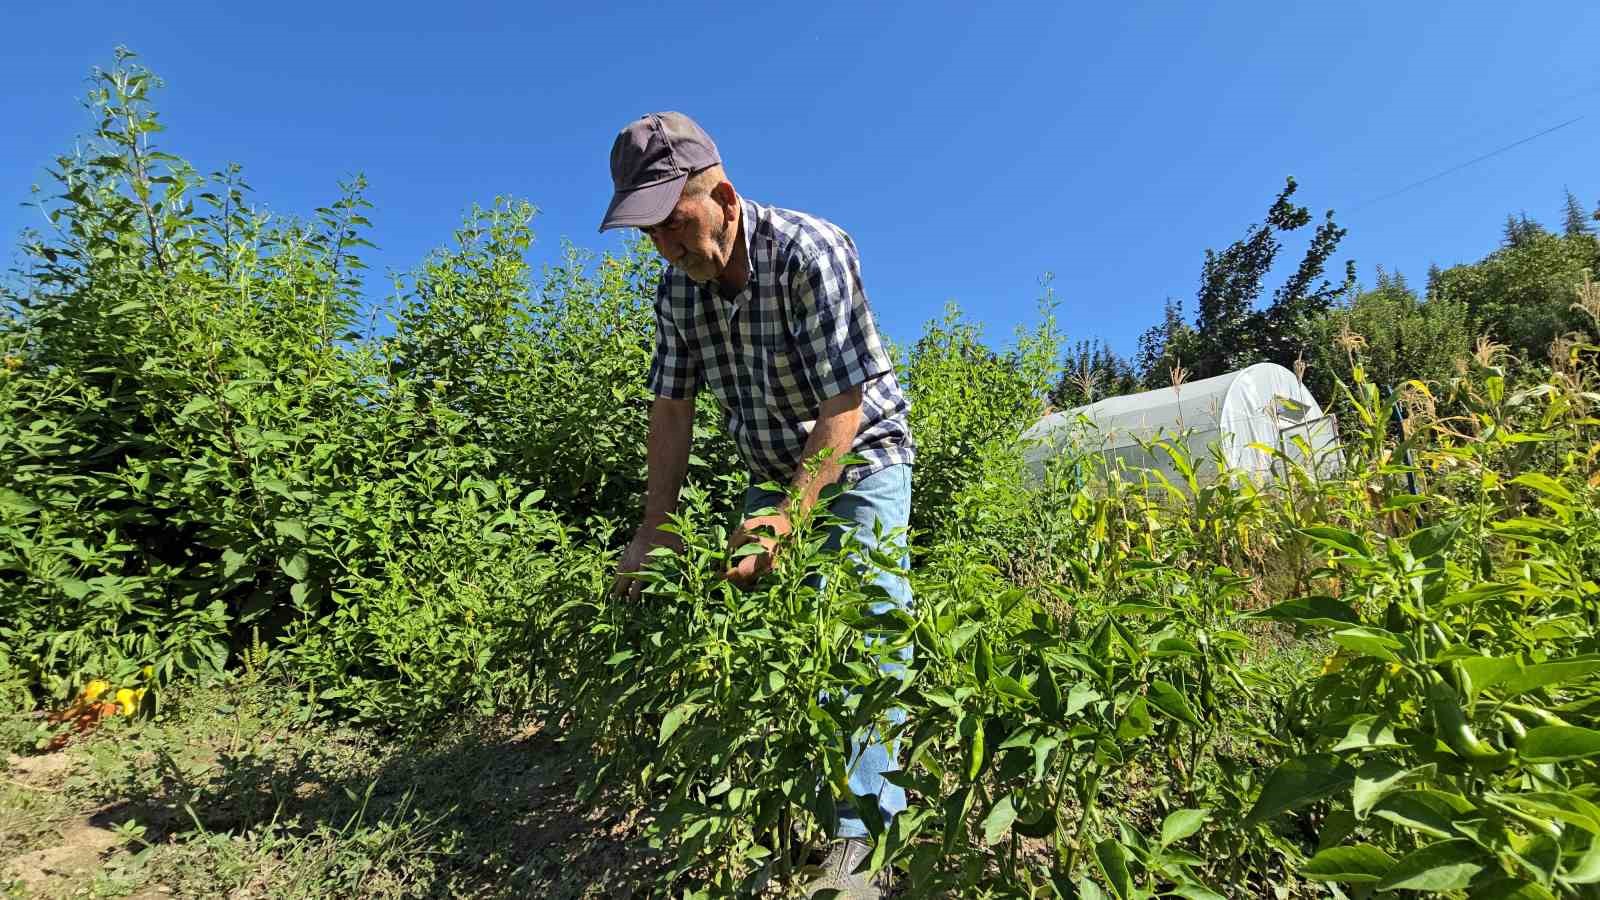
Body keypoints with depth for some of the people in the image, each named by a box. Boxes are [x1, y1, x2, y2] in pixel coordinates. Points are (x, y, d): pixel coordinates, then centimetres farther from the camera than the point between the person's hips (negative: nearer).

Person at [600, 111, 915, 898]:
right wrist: (655, 527, -11)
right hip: (774, 471, 6)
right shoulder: (679, 286, -7)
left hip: (860, 458, -5)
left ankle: (862, 833, 1)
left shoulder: (810, 252, -26)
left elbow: (845, 402, -29)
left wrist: (790, 517, -38)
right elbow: (671, 407, -5)